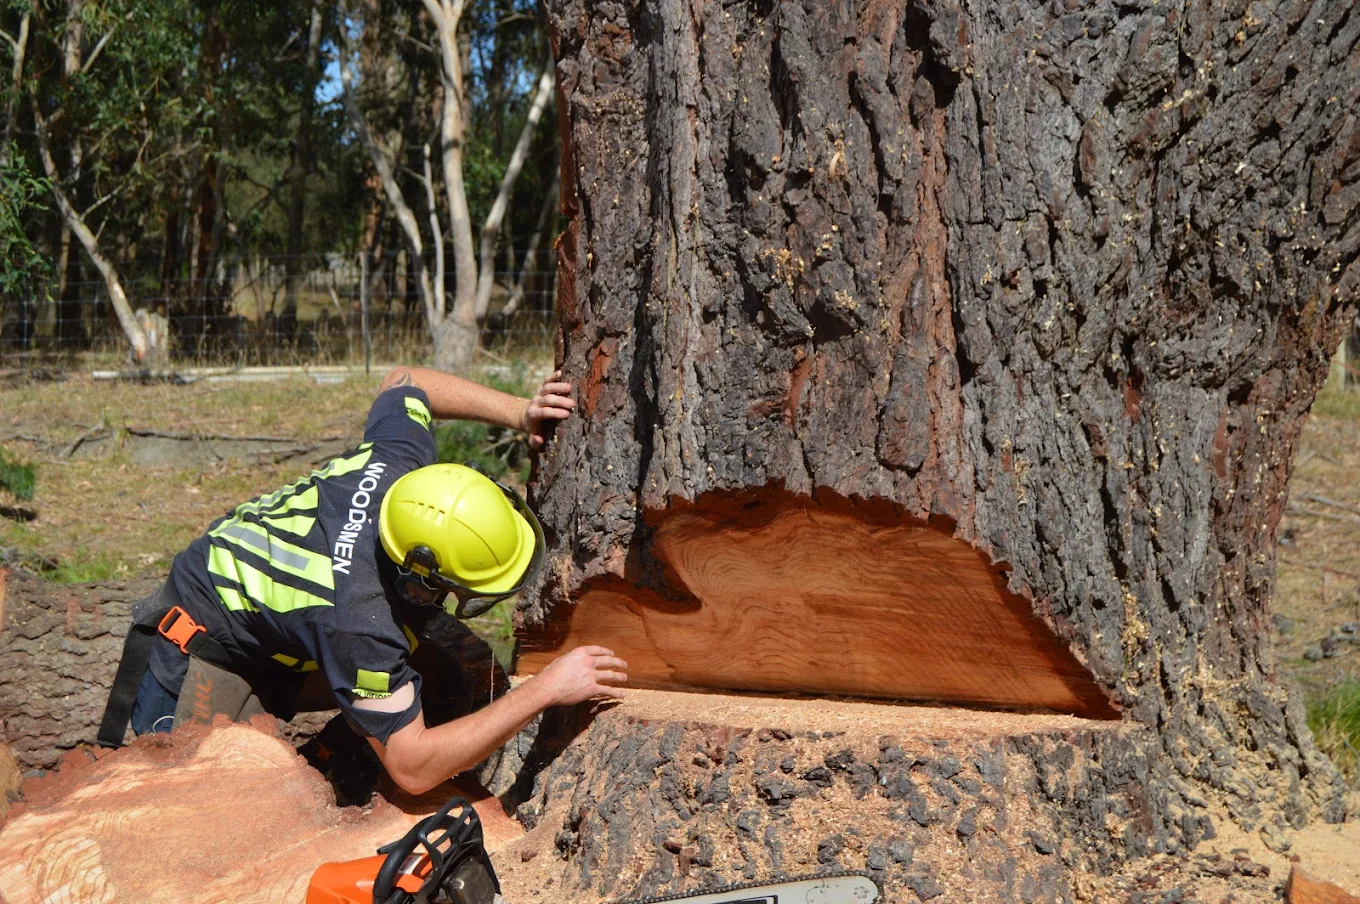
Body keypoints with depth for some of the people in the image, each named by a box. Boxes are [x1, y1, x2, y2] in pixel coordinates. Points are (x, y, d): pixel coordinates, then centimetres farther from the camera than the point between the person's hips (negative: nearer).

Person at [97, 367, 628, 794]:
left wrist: (517, 412, -5)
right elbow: (412, 767, -34)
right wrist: (543, 691, -36)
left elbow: (404, 382, 4)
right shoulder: (358, 619, -40)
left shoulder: (397, 461, -20)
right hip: (192, 664, -8)